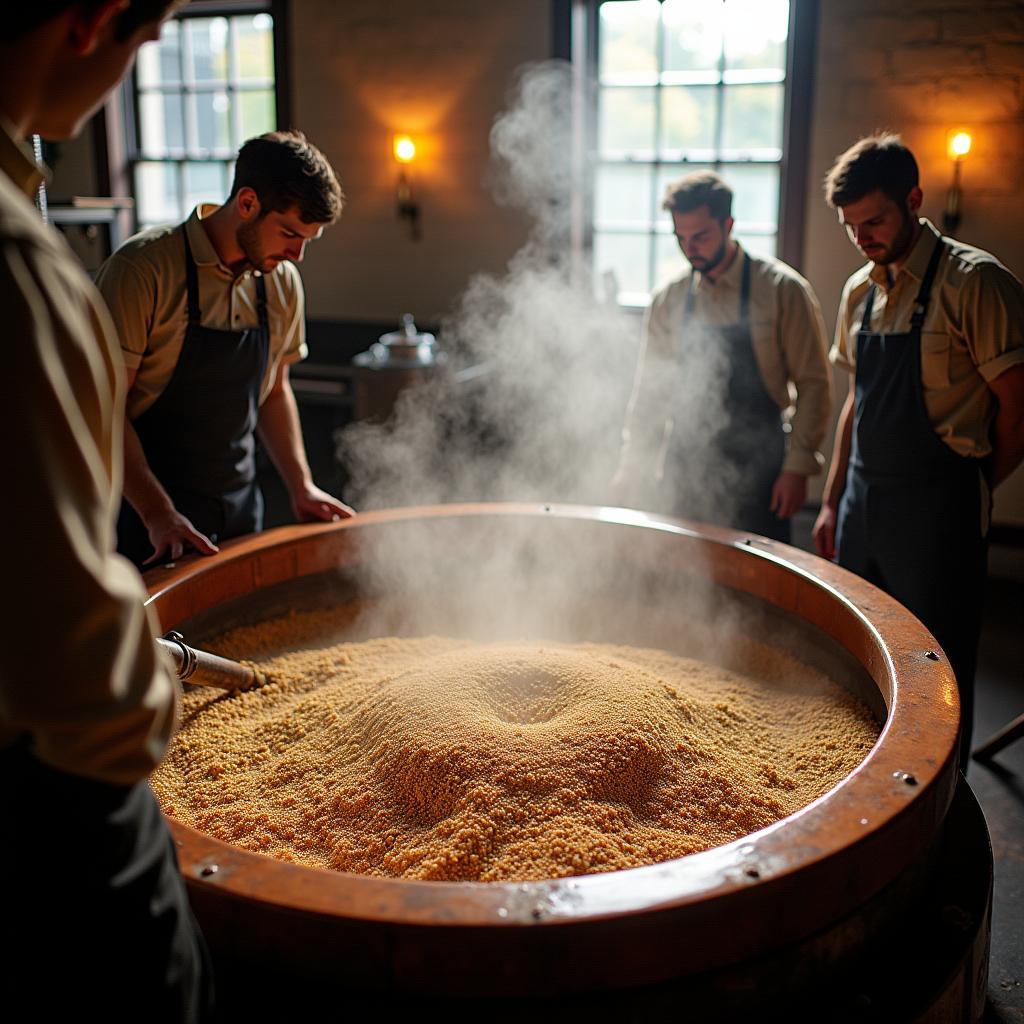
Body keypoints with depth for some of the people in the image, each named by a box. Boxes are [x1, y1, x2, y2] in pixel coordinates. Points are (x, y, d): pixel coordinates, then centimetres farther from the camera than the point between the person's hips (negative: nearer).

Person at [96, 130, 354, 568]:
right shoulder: (142, 269, -16)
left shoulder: (283, 283, 3)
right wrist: (158, 512, -22)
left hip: (239, 507, 6)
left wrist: (301, 486, 5)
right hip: (146, 517, -5)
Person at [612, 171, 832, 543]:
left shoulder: (782, 289, -6)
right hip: (683, 471, 3)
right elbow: (649, 389, 11)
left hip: (755, 470, -3)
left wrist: (798, 467, -9)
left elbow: (813, 384, -5)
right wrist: (630, 465, 7)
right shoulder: (668, 301, 5)